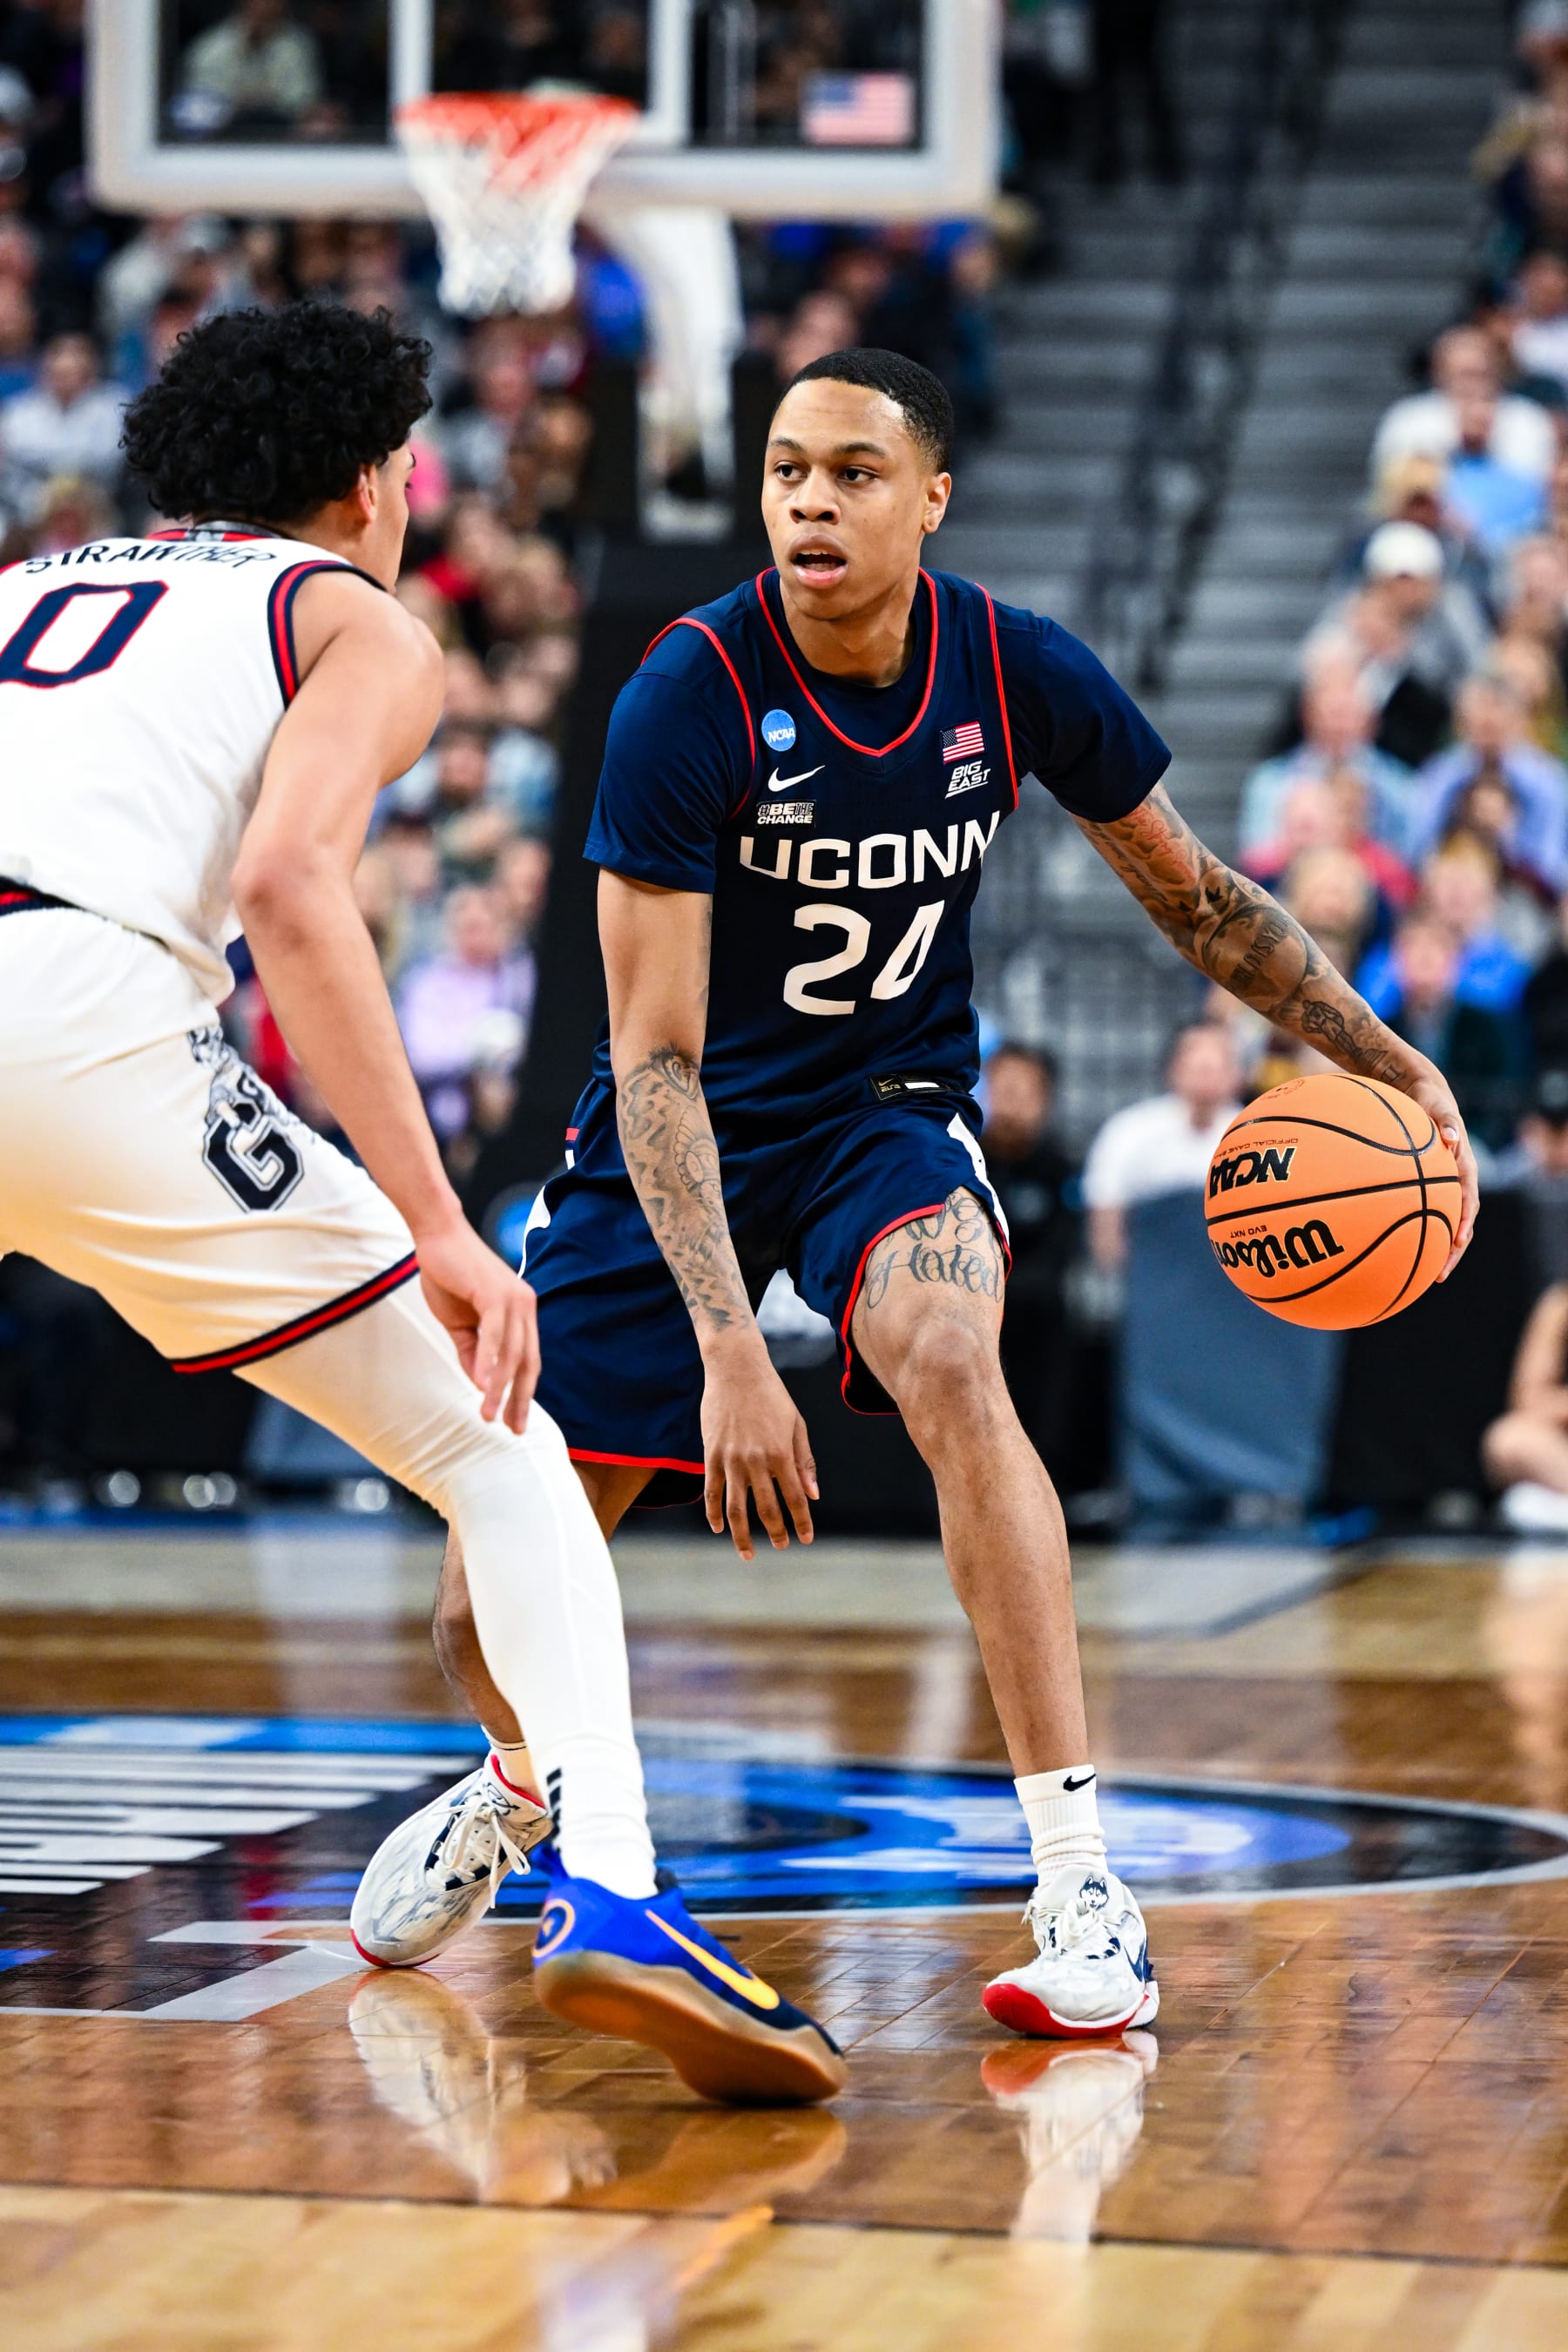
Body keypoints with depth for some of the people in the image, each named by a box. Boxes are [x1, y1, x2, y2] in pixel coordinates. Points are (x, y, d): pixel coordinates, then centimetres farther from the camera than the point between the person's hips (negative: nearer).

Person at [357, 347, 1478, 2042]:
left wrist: (1384, 1062, 0)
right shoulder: (689, 696, -23)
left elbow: (1194, 897, 6)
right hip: (689, 1131, -1)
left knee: (950, 1364, -35)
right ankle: (527, 1782, 40)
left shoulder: (1018, 673, -13)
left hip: (892, 1108, 1)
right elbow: (657, 1055, -26)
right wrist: (729, 1349, -35)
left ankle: (1080, 1889, -30)